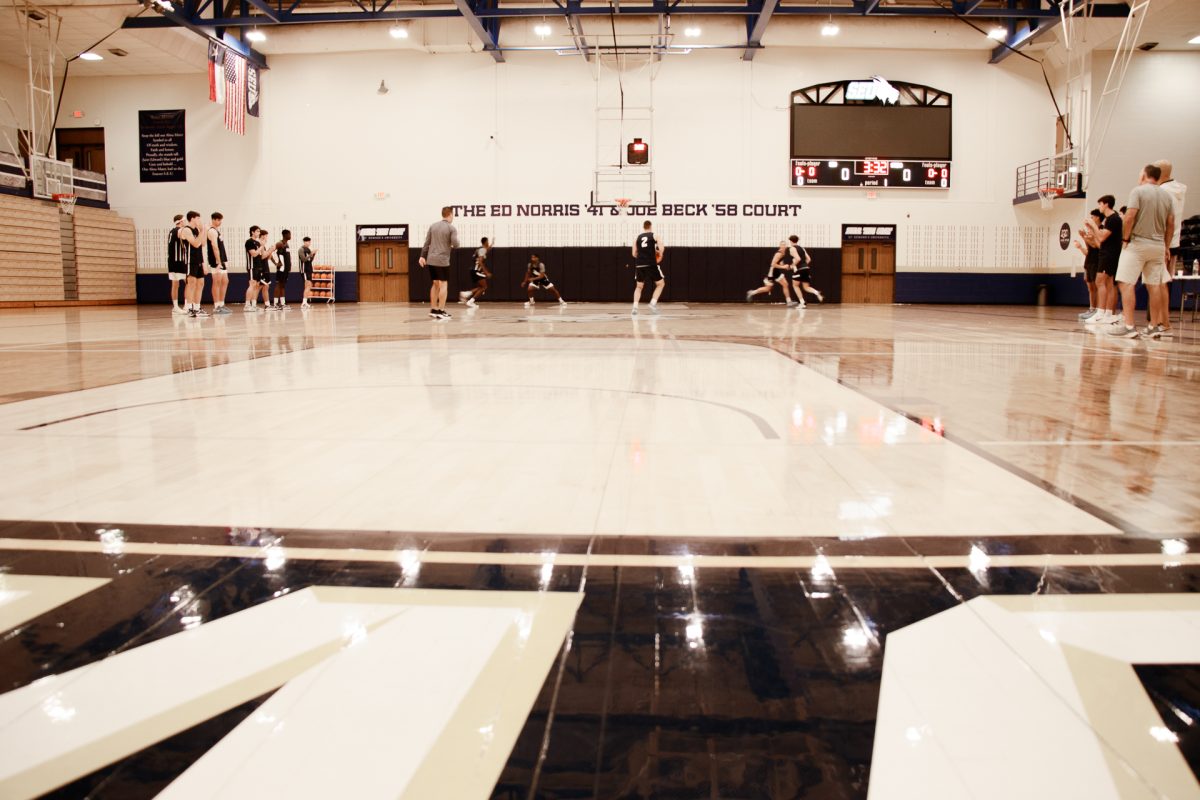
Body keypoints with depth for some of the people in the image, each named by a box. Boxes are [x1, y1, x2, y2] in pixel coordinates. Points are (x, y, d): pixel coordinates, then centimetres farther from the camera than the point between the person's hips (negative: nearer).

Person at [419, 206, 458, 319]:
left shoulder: (433, 226, 10)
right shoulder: (451, 228, -6)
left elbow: (427, 243, 7)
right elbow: (455, 244, -12)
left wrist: (422, 256, 8)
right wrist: (452, 247, 10)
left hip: (431, 260, 6)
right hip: (443, 260, -6)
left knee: (435, 284, 14)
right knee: (443, 284, 0)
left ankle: (433, 310, 17)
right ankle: (441, 311, -4)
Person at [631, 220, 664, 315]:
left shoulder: (637, 237, 12)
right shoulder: (654, 235, 4)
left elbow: (634, 254, 12)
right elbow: (661, 248, -8)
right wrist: (659, 256, 11)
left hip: (639, 265, 3)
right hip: (651, 264, -3)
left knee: (638, 286, 17)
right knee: (661, 284, 13)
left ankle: (635, 307, 0)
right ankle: (653, 303, -4)